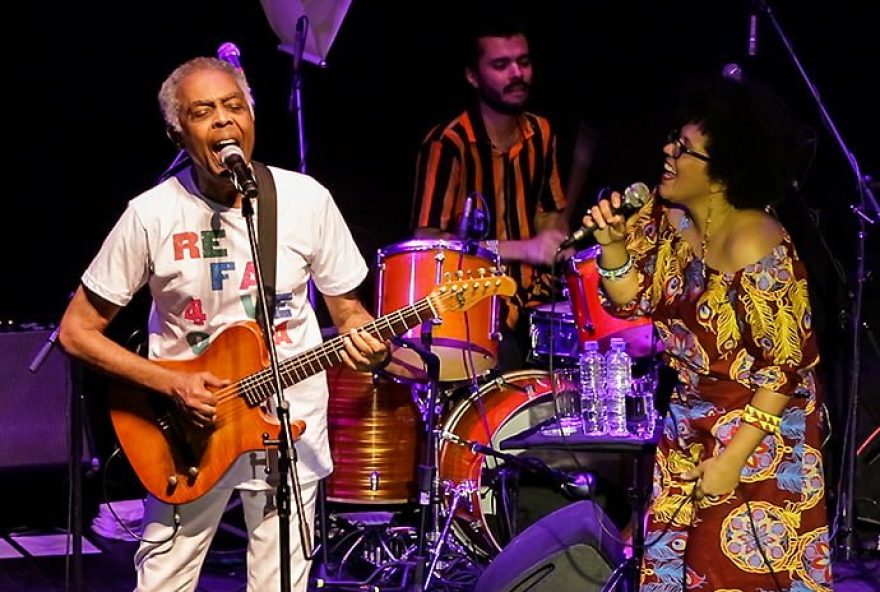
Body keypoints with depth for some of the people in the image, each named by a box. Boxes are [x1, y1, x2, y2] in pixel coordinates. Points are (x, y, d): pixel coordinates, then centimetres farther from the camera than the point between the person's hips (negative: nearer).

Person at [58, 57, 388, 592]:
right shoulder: (152, 215, -11)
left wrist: (368, 344, -18)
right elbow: (77, 331, -4)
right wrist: (172, 384, -15)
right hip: (189, 427, -1)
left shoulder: (306, 200, -6)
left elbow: (348, 310, 5)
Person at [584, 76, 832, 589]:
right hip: (691, 424, 8)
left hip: (760, 436, -8)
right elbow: (633, 298, 6)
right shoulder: (670, 216, -4)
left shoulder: (757, 250, -27)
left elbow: (785, 366, -23)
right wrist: (613, 242, -14)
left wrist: (734, 458, -21)